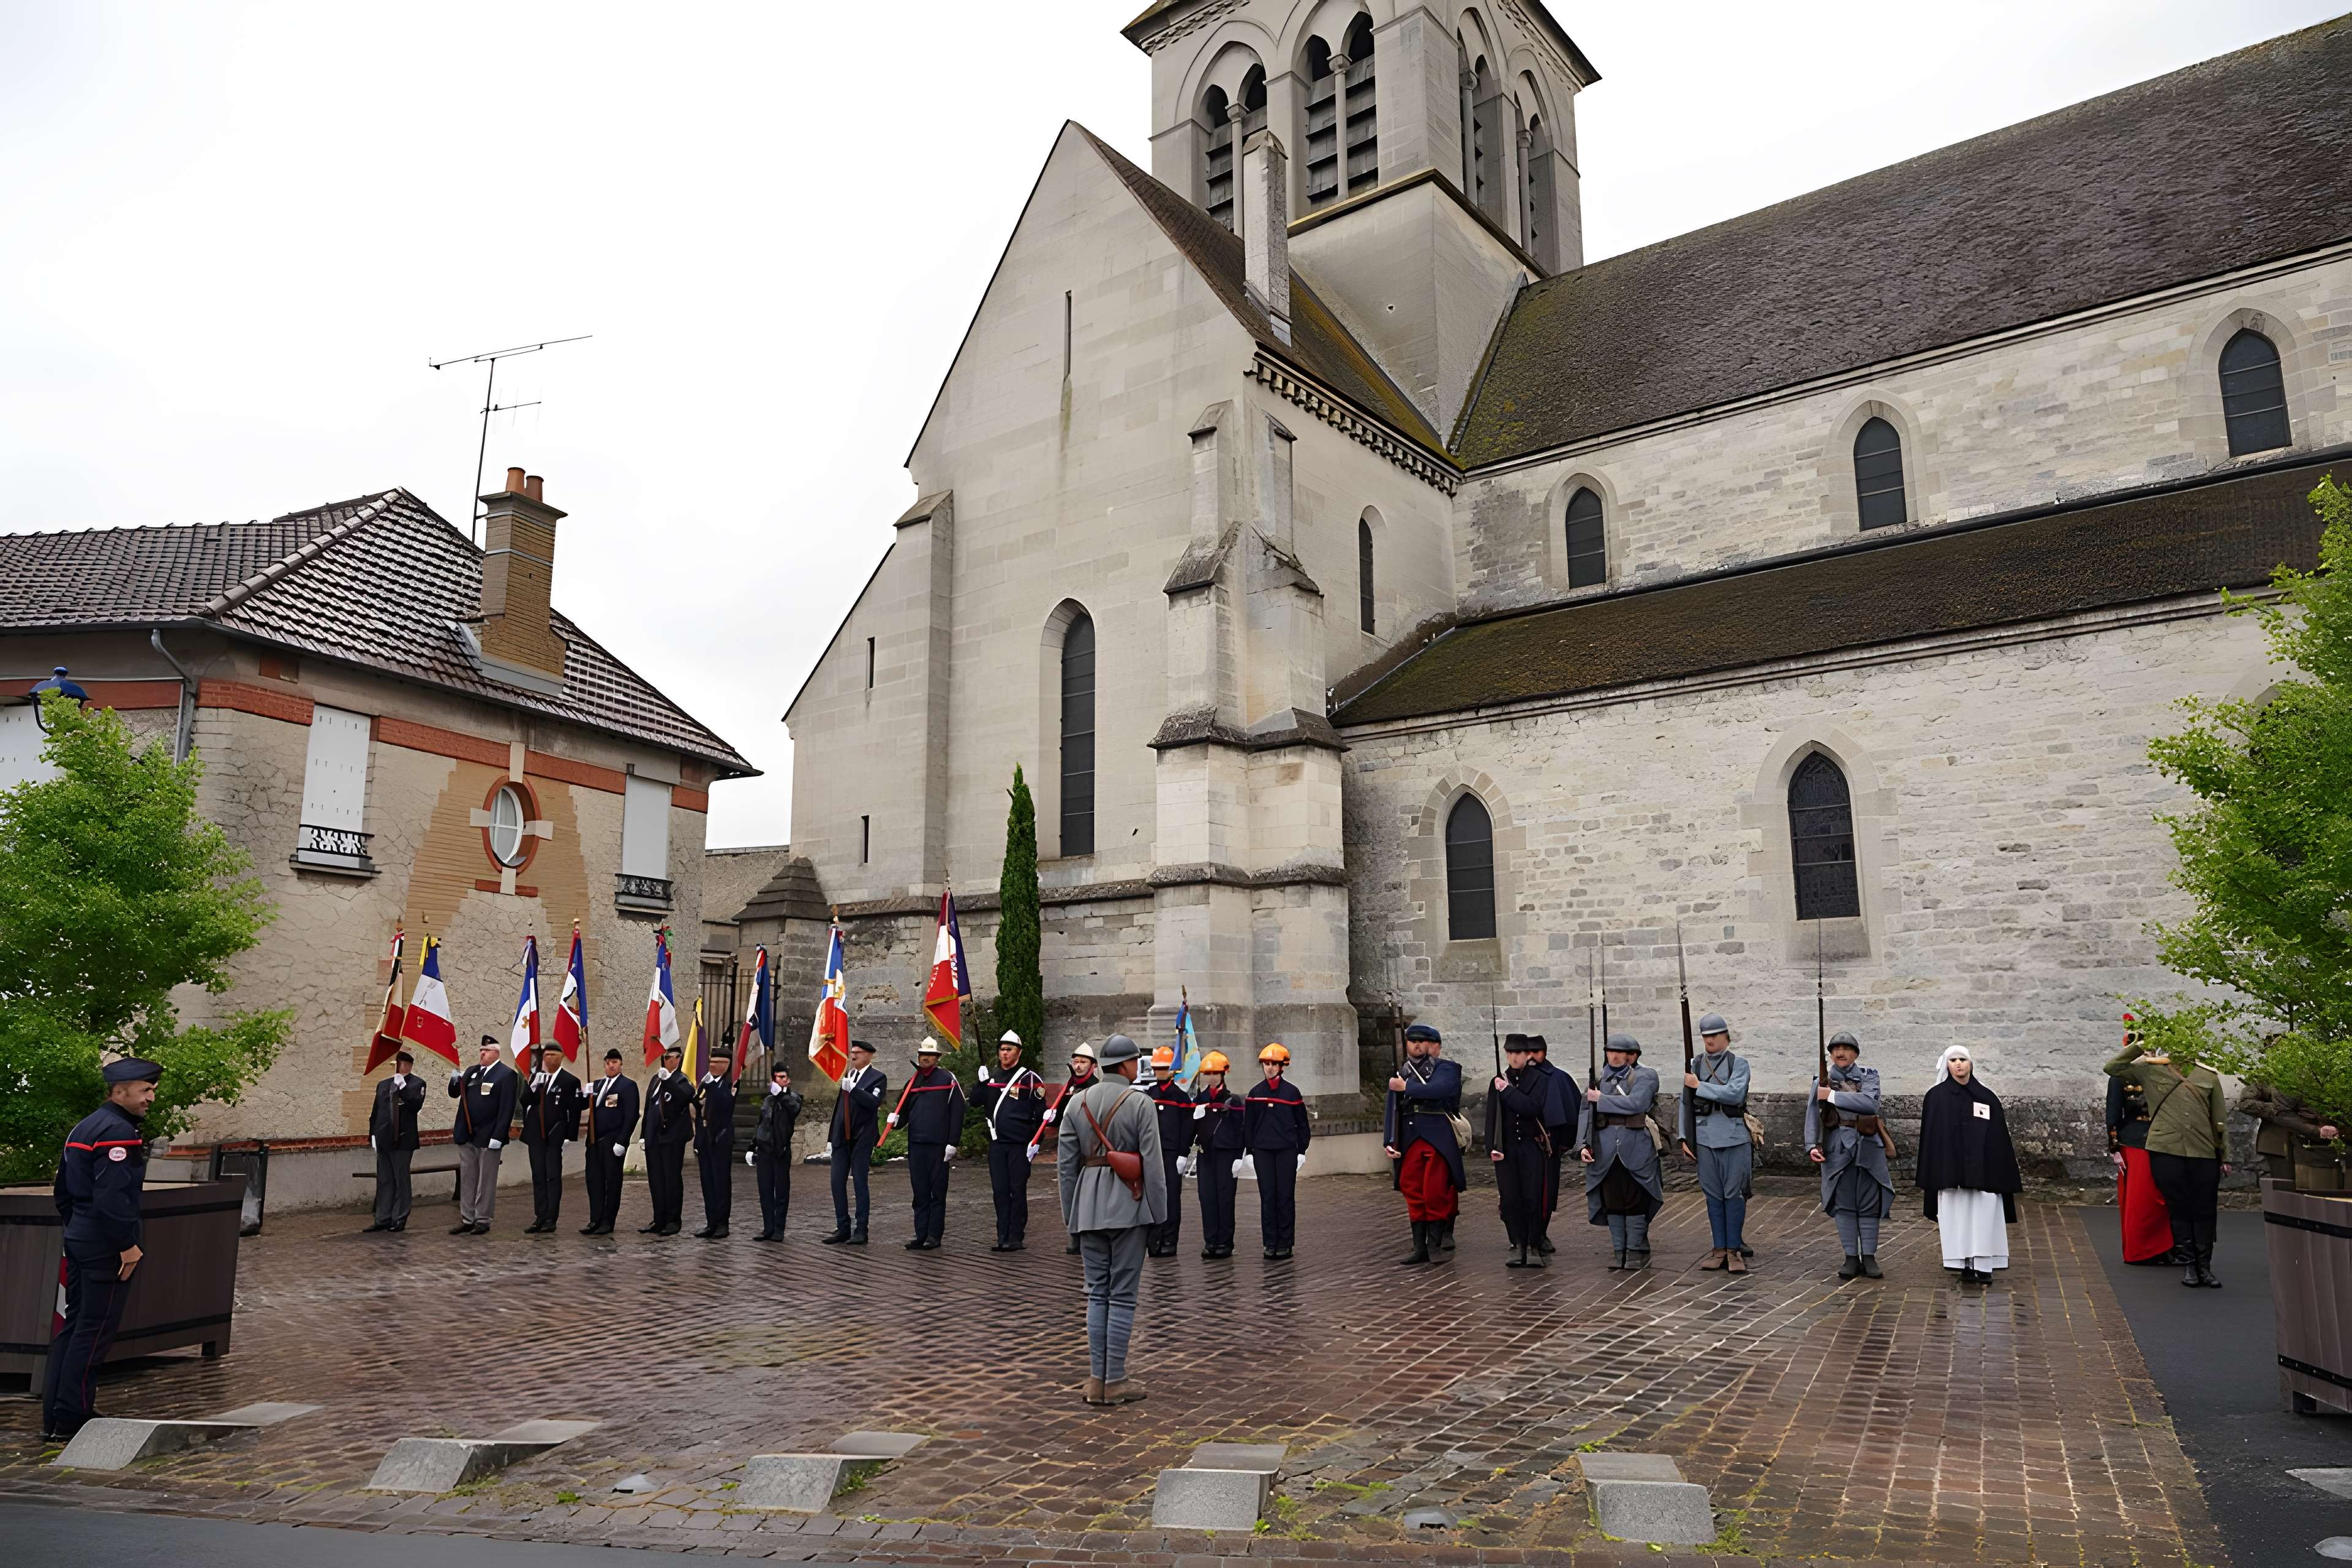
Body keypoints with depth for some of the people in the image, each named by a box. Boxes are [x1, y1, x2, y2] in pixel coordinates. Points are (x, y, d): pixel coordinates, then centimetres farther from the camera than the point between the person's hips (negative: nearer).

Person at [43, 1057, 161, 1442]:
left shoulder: (83, 1127, 15)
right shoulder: (119, 1131, -18)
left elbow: (63, 1190, 21)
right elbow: (112, 1196, -25)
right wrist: (127, 1245, -19)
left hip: (79, 1241, 10)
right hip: (107, 1248, -10)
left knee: (74, 1325, 14)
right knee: (94, 1332, -2)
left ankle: (54, 1416, 19)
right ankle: (72, 1417, 3)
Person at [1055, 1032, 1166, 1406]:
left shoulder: (1077, 1102, 6)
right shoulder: (1140, 1104, -7)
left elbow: (1066, 1163, 7)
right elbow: (1153, 1163, -9)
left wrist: (1070, 1213, 13)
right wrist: (1158, 1212, -1)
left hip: (1089, 1206, 4)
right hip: (1127, 1204, -4)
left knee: (1096, 1293, 11)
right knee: (1123, 1295, 2)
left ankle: (1096, 1380, 12)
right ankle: (1115, 1381, 6)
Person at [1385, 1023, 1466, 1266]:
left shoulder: (1445, 1069, 1)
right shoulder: (1401, 1073, 17)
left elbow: (1440, 1089, -22)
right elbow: (1392, 1109, 13)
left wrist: (1406, 1087, -13)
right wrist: (1389, 1142, 2)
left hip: (1438, 1139, -5)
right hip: (1410, 1141, 5)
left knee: (1436, 1192, -6)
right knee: (1413, 1192, 7)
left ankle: (1436, 1245, 7)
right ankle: (1420, 1249, 15)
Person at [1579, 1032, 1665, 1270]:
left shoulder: (1645, 1076, -1)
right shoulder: (1599, 1080, 12)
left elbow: (1636, 1104, -18)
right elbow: (1587, 1114, 9)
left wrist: (1602, 1099, -10)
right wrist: (1583, 1144, -2)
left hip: (1636, 1151, -4)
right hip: (1606, 1151, 4)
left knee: (1635, 1203, 1)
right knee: (1612, 1202, 6)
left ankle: (1637, 1251, 13)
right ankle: (1618, 1250, 17)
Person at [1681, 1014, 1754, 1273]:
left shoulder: (1738, 1063, 0)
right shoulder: (1695, 1065, 9)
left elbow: (1735, 1094, -17)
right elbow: (1686, 1103, 10)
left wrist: (1699, 1086, -15)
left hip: (1735, 1137, -3)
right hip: (1705, 1138, 3)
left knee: (1734, 1194, 0)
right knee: (1713, 1195, 7)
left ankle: (1734, 1250, 9)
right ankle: (1719, 1250, 14)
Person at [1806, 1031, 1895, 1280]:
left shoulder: (1869, 1076, 6)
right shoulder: (1823, 1082, 10)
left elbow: (1870, 1103, -15)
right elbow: (1812, 1116, 1)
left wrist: (1833, 1096, -15)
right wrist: (1812, 1146, -12)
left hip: (1867, 1146, -1)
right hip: (1837, 1148, 1)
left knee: (1869, 1204, 2)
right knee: (1844, 1204, 2)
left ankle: (1869, 1258, 10)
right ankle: (1851, 1258, 8)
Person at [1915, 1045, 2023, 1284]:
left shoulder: (1987, 1097, 8)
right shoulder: (1935, 1096, 5)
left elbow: (1999, 1138, 9)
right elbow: (1929, 1137, 4)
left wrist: (2003, 1175, 4)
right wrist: (1928, 1178, -1)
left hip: (1983, 1171, 1)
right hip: (1950, 1171, -1)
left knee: (1983, 1217, -2)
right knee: (1957, 1217, 0)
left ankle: (1983, 1267, 3)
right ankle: (1965, 1267, 5)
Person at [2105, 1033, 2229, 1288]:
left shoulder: (2208, 1075, 11)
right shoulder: (2149, 1069, 7)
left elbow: (2219, 1120, 13)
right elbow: (2112, 1067, 3)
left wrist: (2225, 1156, 11)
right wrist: (2138, 1046, 0)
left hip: (2204, 1153, 2)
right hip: (2166, 1151, -2)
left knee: (2205, 1210, 5)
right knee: (2179, 1209, 4)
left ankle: (2205, 1266, 16)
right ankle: (2188, 1264, 13)